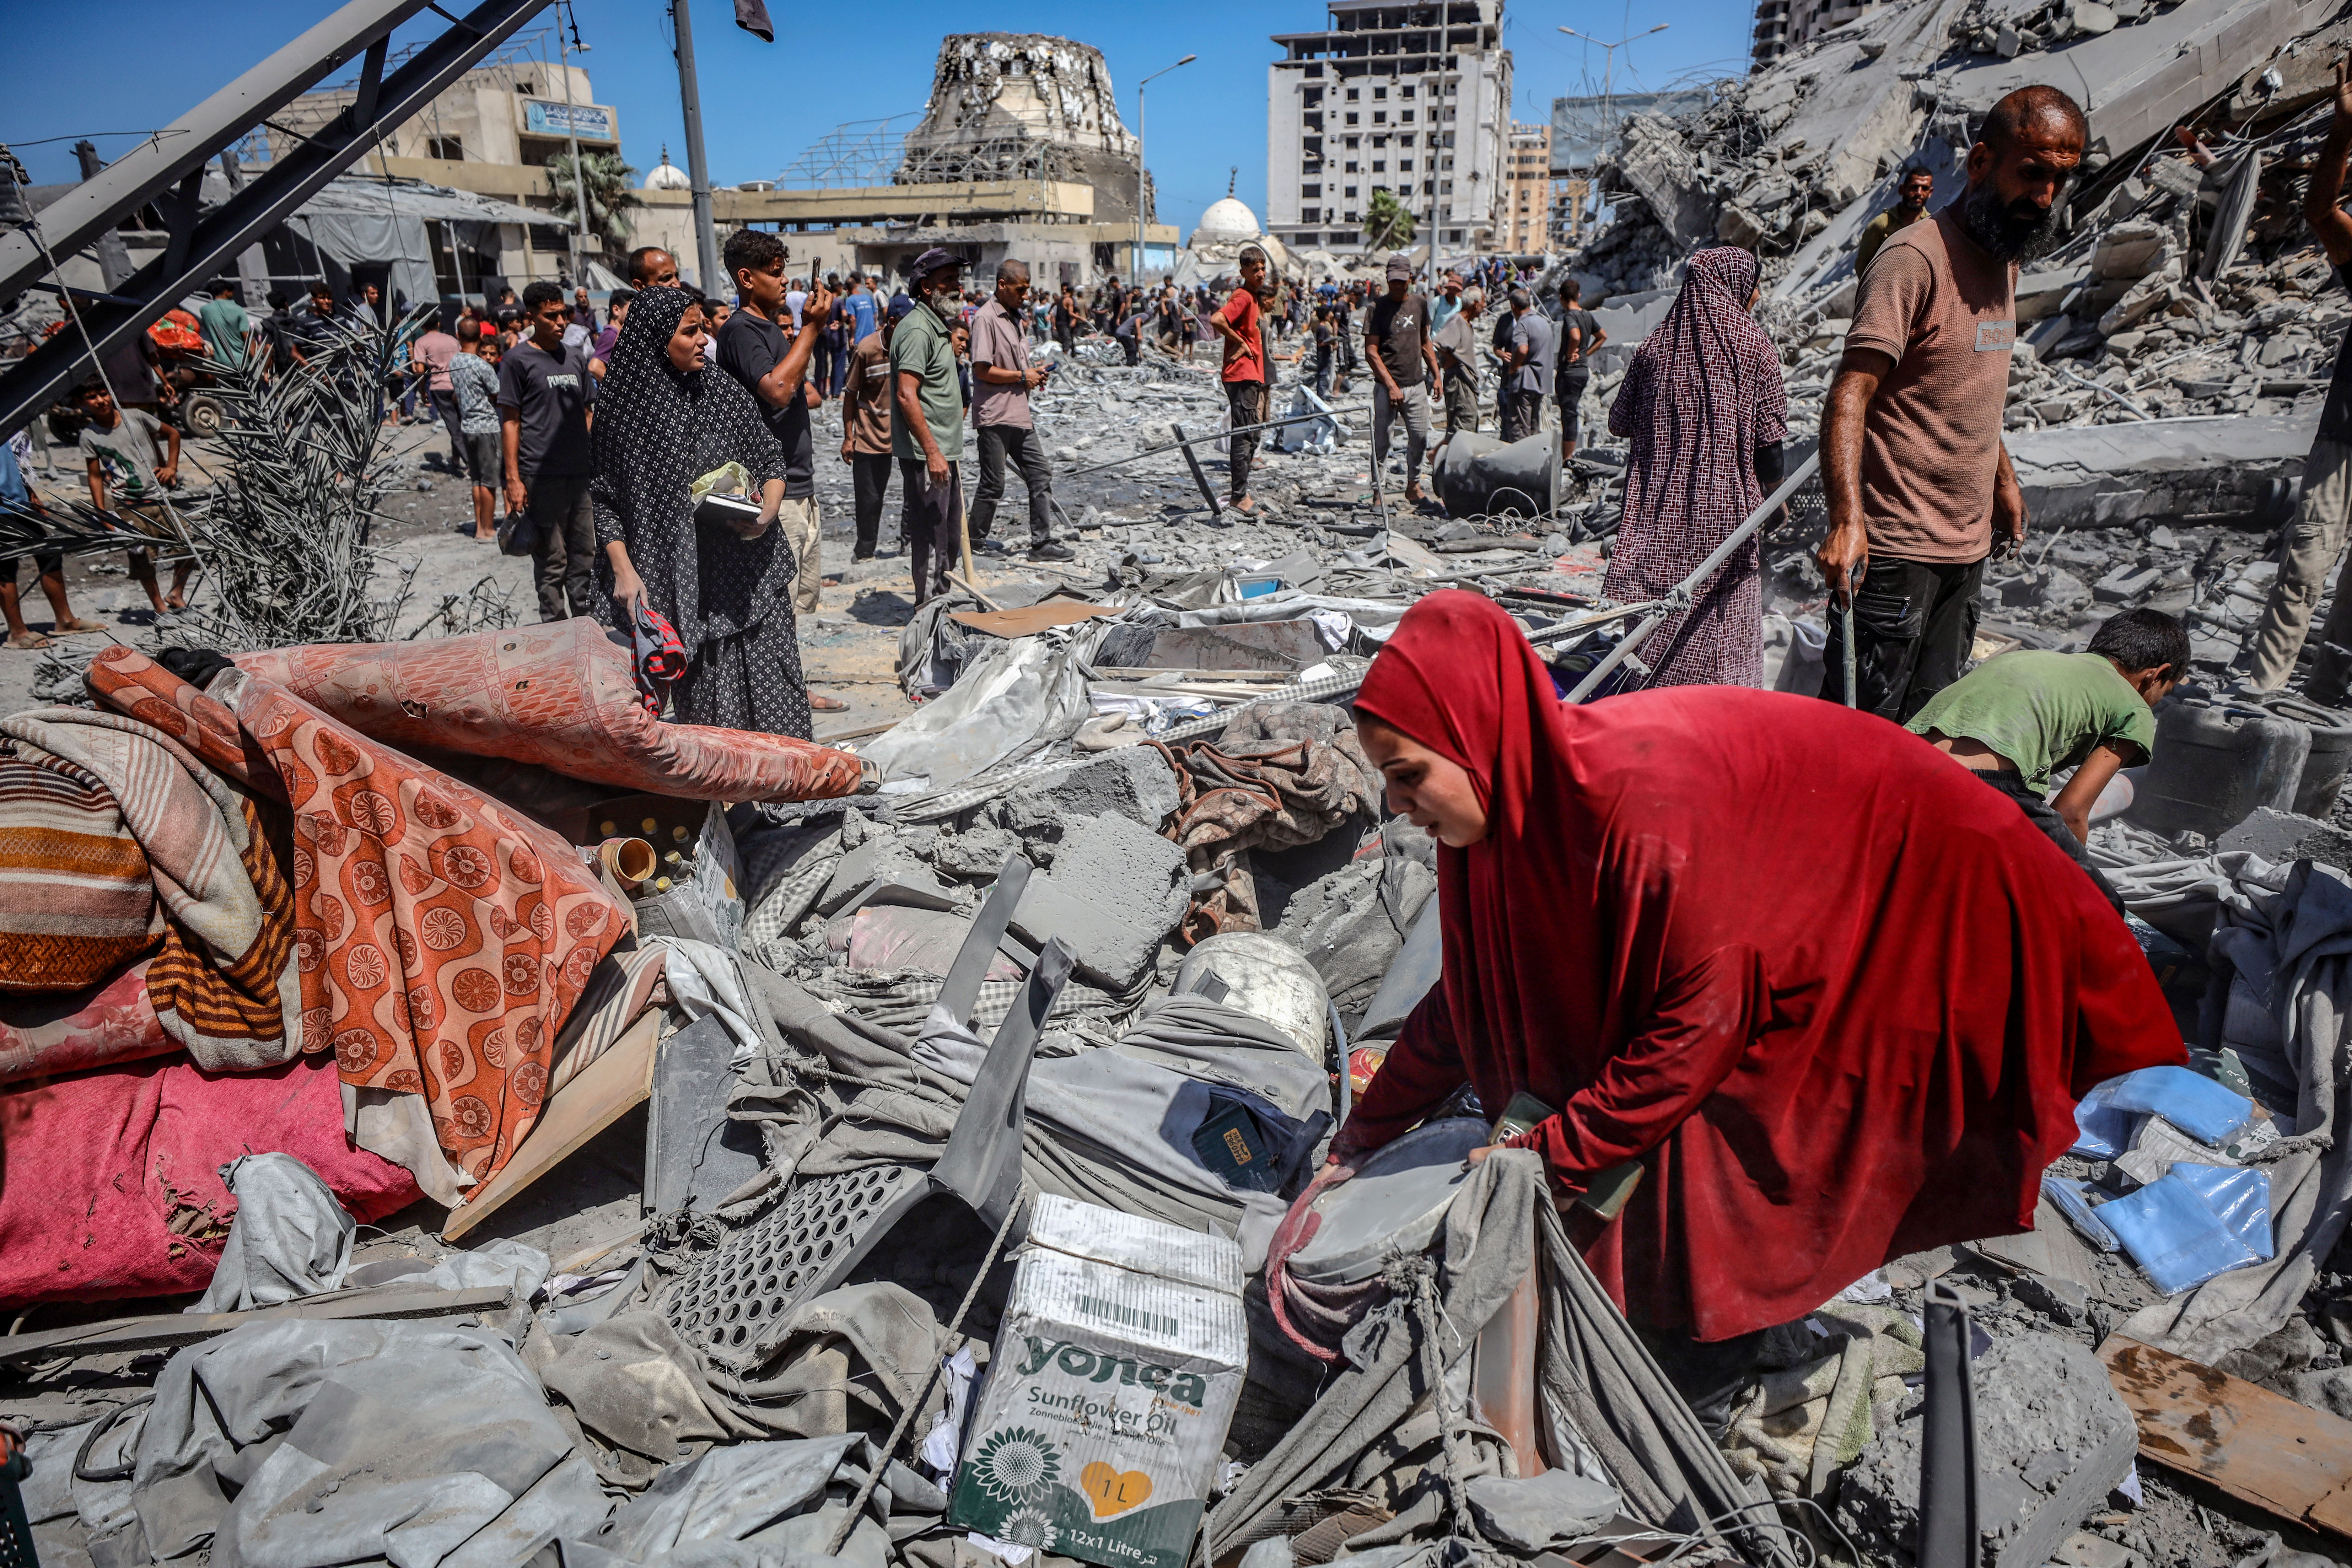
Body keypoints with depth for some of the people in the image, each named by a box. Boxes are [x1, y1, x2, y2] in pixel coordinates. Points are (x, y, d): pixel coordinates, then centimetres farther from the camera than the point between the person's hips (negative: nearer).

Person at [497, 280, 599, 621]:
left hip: (582, 474, 5)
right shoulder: (518, 359, -2)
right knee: (553, 562, -1)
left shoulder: (576, 359, 14)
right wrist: (513, 479, -9)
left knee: (585, 555, 11)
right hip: (542, 476, -5)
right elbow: (510, 421, -4)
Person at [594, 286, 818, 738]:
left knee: (771, 682, 0)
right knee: (705, 695, -2)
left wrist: (769, 511, -9)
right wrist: (623, 570, -6)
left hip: (747, 569, 2)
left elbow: (771, 461, 11)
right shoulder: (625, 410, 0)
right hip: (680, 575, -2)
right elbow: (605, 499, 4)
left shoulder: (724, 390, 5)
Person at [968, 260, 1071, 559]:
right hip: (995, 416, -9)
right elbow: (983, 370, -19)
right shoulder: (986, 318, -12)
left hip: (1020, 415, 9)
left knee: (1041, 477, 5)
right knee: (993, 486, -2)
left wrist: (1033, 373, 6)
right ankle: (974, 543, 12)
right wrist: (1023, 377, -11)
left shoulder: (1013, 318, 17)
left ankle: (1042, 543, 9)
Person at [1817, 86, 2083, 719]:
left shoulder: (2005, 258, 14)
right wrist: (1846, 520, -35)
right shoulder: (1916, 257, -14)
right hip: (1895, 548, -9)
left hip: (1967, 544, 9)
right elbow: (1849, 396, -24)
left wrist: (2003, 478, 26)